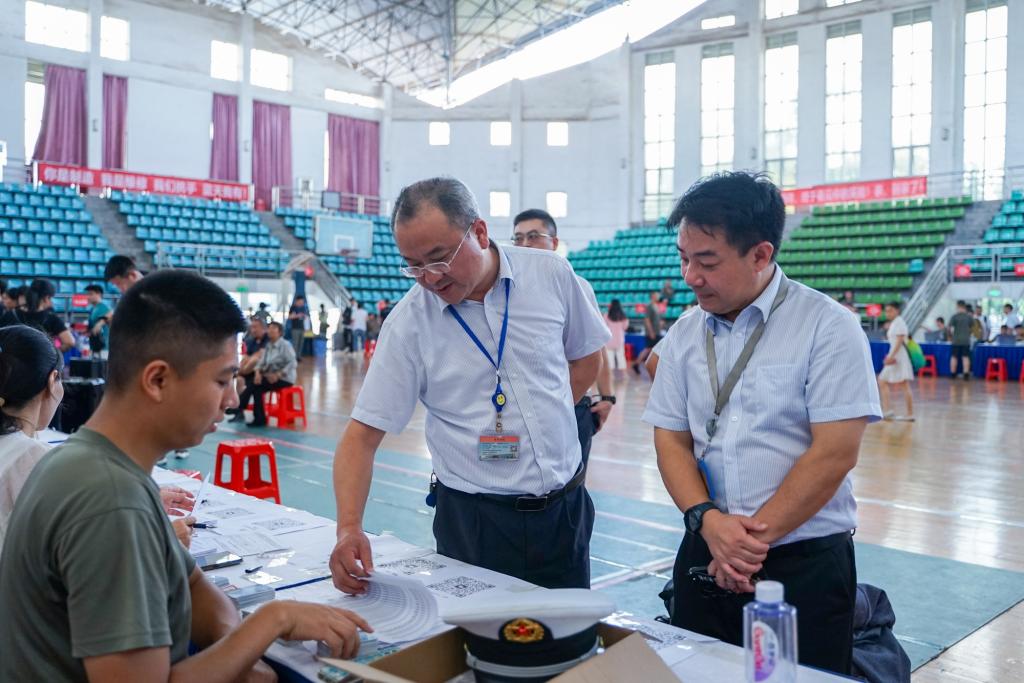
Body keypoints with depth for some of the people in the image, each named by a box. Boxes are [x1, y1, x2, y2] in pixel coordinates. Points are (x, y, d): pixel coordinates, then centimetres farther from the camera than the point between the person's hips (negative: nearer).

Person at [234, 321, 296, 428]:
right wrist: (258, 373, -17)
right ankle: (259, 419, -21)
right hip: (271, 377, 6)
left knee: (255, 385, -22)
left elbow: (292, 363, -18)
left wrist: (277, 375, -26)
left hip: (285, 378, -6)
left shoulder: (285, 345, -10)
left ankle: (239, 410, -12)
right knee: (257, 388, -21)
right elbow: (261, 362, 4)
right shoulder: (268, 346, 11)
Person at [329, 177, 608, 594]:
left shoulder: (551, 274, -6)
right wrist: (349, 529, -25)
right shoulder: (408, 324, -12)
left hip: (563, 508, 2)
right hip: (473, 520, -2)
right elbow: (362, 434, -12)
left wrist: (543, 423, -1)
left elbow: (586, 358, 9)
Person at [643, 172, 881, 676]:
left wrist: (756, 537, -13)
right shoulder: (685, 334, 5)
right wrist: (708, 520, -13)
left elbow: (834, 453, -15)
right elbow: (671, 441, 4)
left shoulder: (828, 327, -10)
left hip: (804, 563, -4)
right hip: (704, 557, 4)